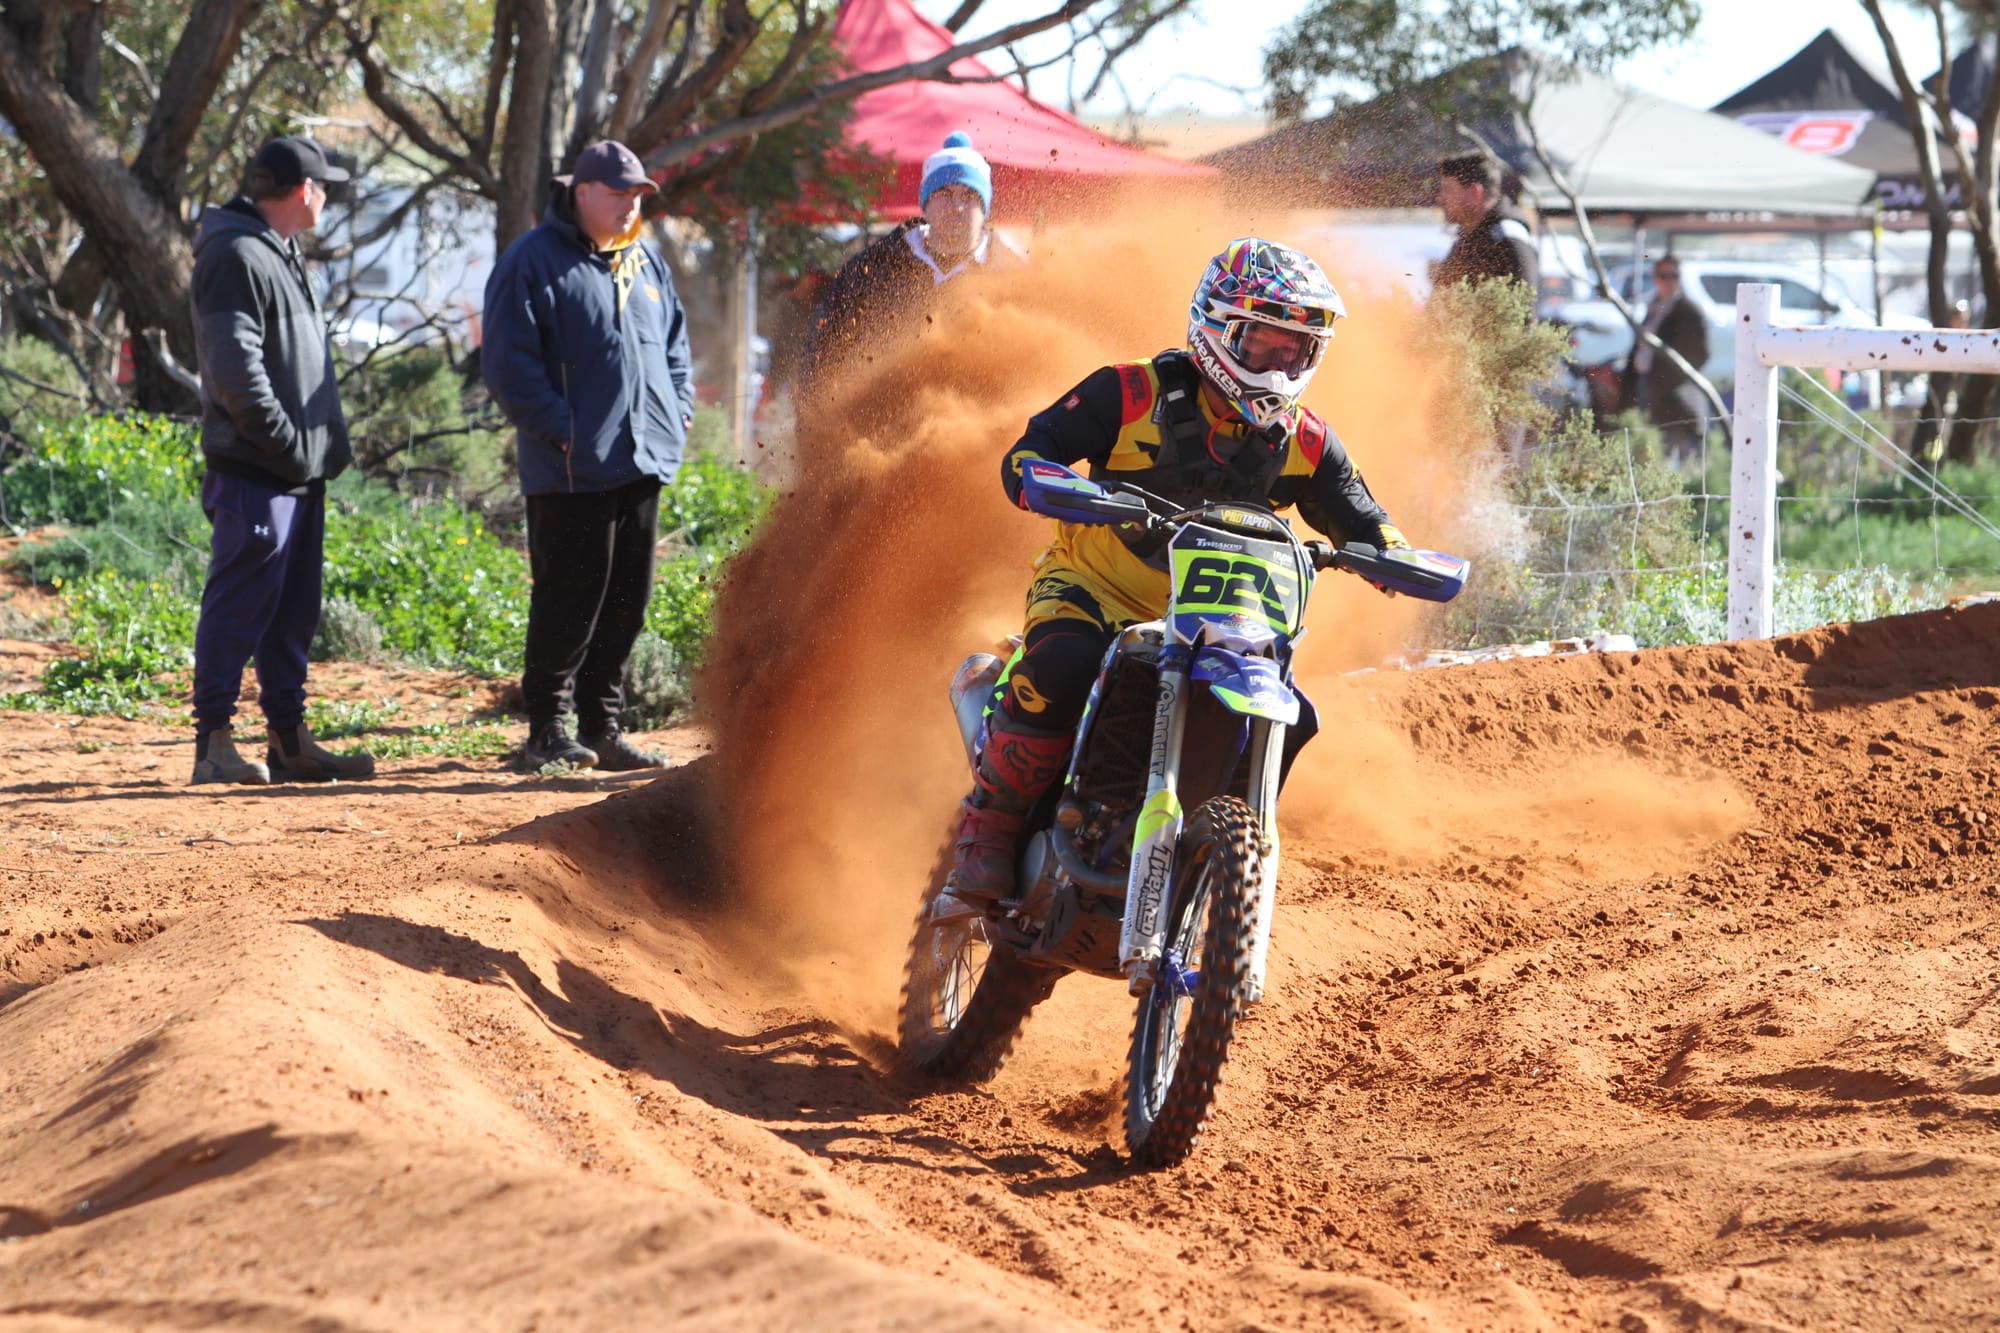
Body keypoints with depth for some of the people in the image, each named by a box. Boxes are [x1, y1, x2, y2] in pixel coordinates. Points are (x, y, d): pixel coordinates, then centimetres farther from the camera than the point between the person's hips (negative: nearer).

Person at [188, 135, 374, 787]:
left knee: (293, 612, 13)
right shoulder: (236, 257, -14)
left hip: (300, 471, 10)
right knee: (240, 606, -8)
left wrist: (326, 445, 15)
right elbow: (236, 372, -21)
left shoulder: (280, 254, 20)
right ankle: (214, 744, -5)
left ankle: (289, 742, 19)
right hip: (254, 471, -10)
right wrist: (289, 445, -19)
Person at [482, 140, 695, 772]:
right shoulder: (533, 263, -6)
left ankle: (602, 727, 17)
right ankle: (546, 730, 3)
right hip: (573, 470, -7)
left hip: (644, 461, 7)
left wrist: (678, 410, 12)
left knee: (627, 601, 9)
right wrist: (560, 430, -17)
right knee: (569, 600, -6)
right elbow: (509, 363, -11)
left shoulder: (646, 263, 17)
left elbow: (675, 342, 28)